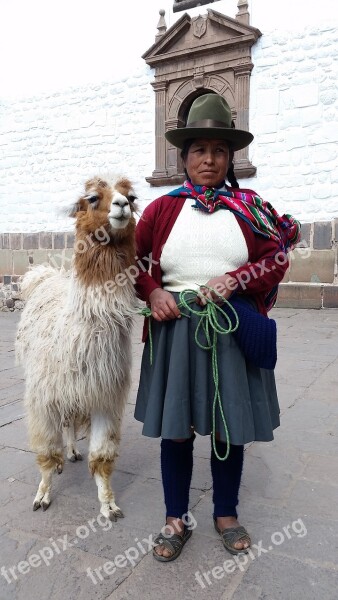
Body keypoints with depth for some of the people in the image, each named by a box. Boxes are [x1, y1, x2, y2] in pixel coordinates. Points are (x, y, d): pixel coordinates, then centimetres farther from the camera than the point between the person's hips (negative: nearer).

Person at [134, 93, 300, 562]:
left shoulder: (250, 208, 4)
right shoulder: (162, 208, 4)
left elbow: (277, 260, 1)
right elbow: (135, 262, 9)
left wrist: (233, 280, -15)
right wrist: (154, 292, -10)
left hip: (233, 331, 1)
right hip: (175, 328, 0)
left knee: (230, 428, 12)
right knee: (176, 428, 8)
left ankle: (226, 514, 36)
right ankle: (176, 520, 30)